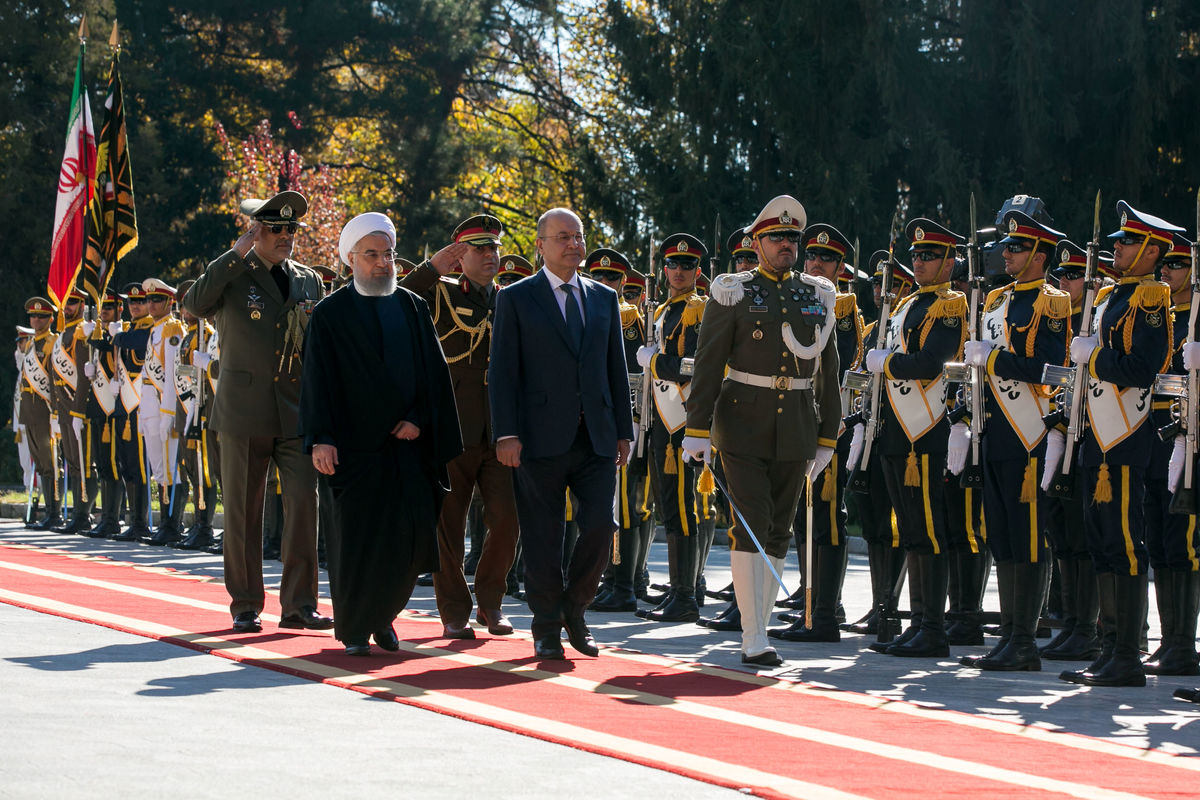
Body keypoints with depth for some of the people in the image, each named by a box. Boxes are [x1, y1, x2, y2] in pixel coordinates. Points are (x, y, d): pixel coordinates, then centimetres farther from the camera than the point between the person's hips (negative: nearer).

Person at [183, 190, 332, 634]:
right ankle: (245, 606, 12)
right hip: (244, 412, -3)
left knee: (304, 503, -5)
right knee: (243, 511, 3)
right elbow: (194, 304, -21)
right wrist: (237, 254, -22)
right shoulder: (232, 276, 0)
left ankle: (299, 605, 1)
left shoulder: (309, 281, 13)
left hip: (297, 412, 3)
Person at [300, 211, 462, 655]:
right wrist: (321, 439, -13)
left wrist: (420, 419, -5)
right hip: (355, 446, -3)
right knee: (356, 539, -3)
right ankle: (354, 629, 11)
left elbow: (434, 371, 9)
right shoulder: (330, 314, 2)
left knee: (411, 537, -3)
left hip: (410, 443, 3)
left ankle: (382, 615, 19)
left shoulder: (413, 308, 12)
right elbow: (317, 380, -3)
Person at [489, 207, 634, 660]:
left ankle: (573, 608, 14)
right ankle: (547, 627, 12)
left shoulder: (603, 298, 14)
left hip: (596, 438, 3)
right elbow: (503, 371, -3)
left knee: (600, 527, -7)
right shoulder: (516, 299, 2)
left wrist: (623, 431, 10)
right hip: (541, 437, -3)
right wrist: (506, 434, -11)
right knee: (543, 538, 1)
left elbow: (616, 368, 16)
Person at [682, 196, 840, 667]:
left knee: (778, 532, 7)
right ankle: (754, 640, -14)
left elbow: (827, 371, 15)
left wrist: (827, 436, 12)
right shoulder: (734, 293, -1)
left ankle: (759, 625, 15)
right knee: (751, 526, -11)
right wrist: (697, 429, -9)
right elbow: (707, 363, -3)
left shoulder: (817, 297, 11)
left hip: (797, 431, 4)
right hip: (742, 425, -4)